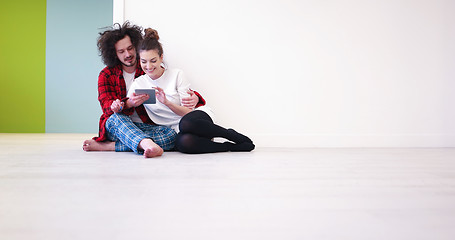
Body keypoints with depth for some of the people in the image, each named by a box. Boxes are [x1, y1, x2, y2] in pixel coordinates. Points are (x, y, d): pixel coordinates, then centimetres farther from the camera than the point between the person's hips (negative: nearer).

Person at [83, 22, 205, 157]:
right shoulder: (106, 75, 7)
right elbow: (107, 106, -8)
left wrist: (194, 98, -21)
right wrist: (128, 103, -32)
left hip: (147, 128, 1)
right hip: (116, 126, -1)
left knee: (172, 135, -30)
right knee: (116, 117, -35)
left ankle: (108, 146, -33)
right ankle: (148, 145, -63)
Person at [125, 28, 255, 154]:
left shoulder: (176, 75, -1)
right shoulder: (138, 84, 5)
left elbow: (188, 111, -5)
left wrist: (166, 102, -23)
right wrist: (133, 103, -26)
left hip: (199, 116, -1)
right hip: (176, 130, 1)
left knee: (185, 123, -41)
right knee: (183, 143, -39)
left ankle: (233, 136, -18)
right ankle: (232, 146, -20)